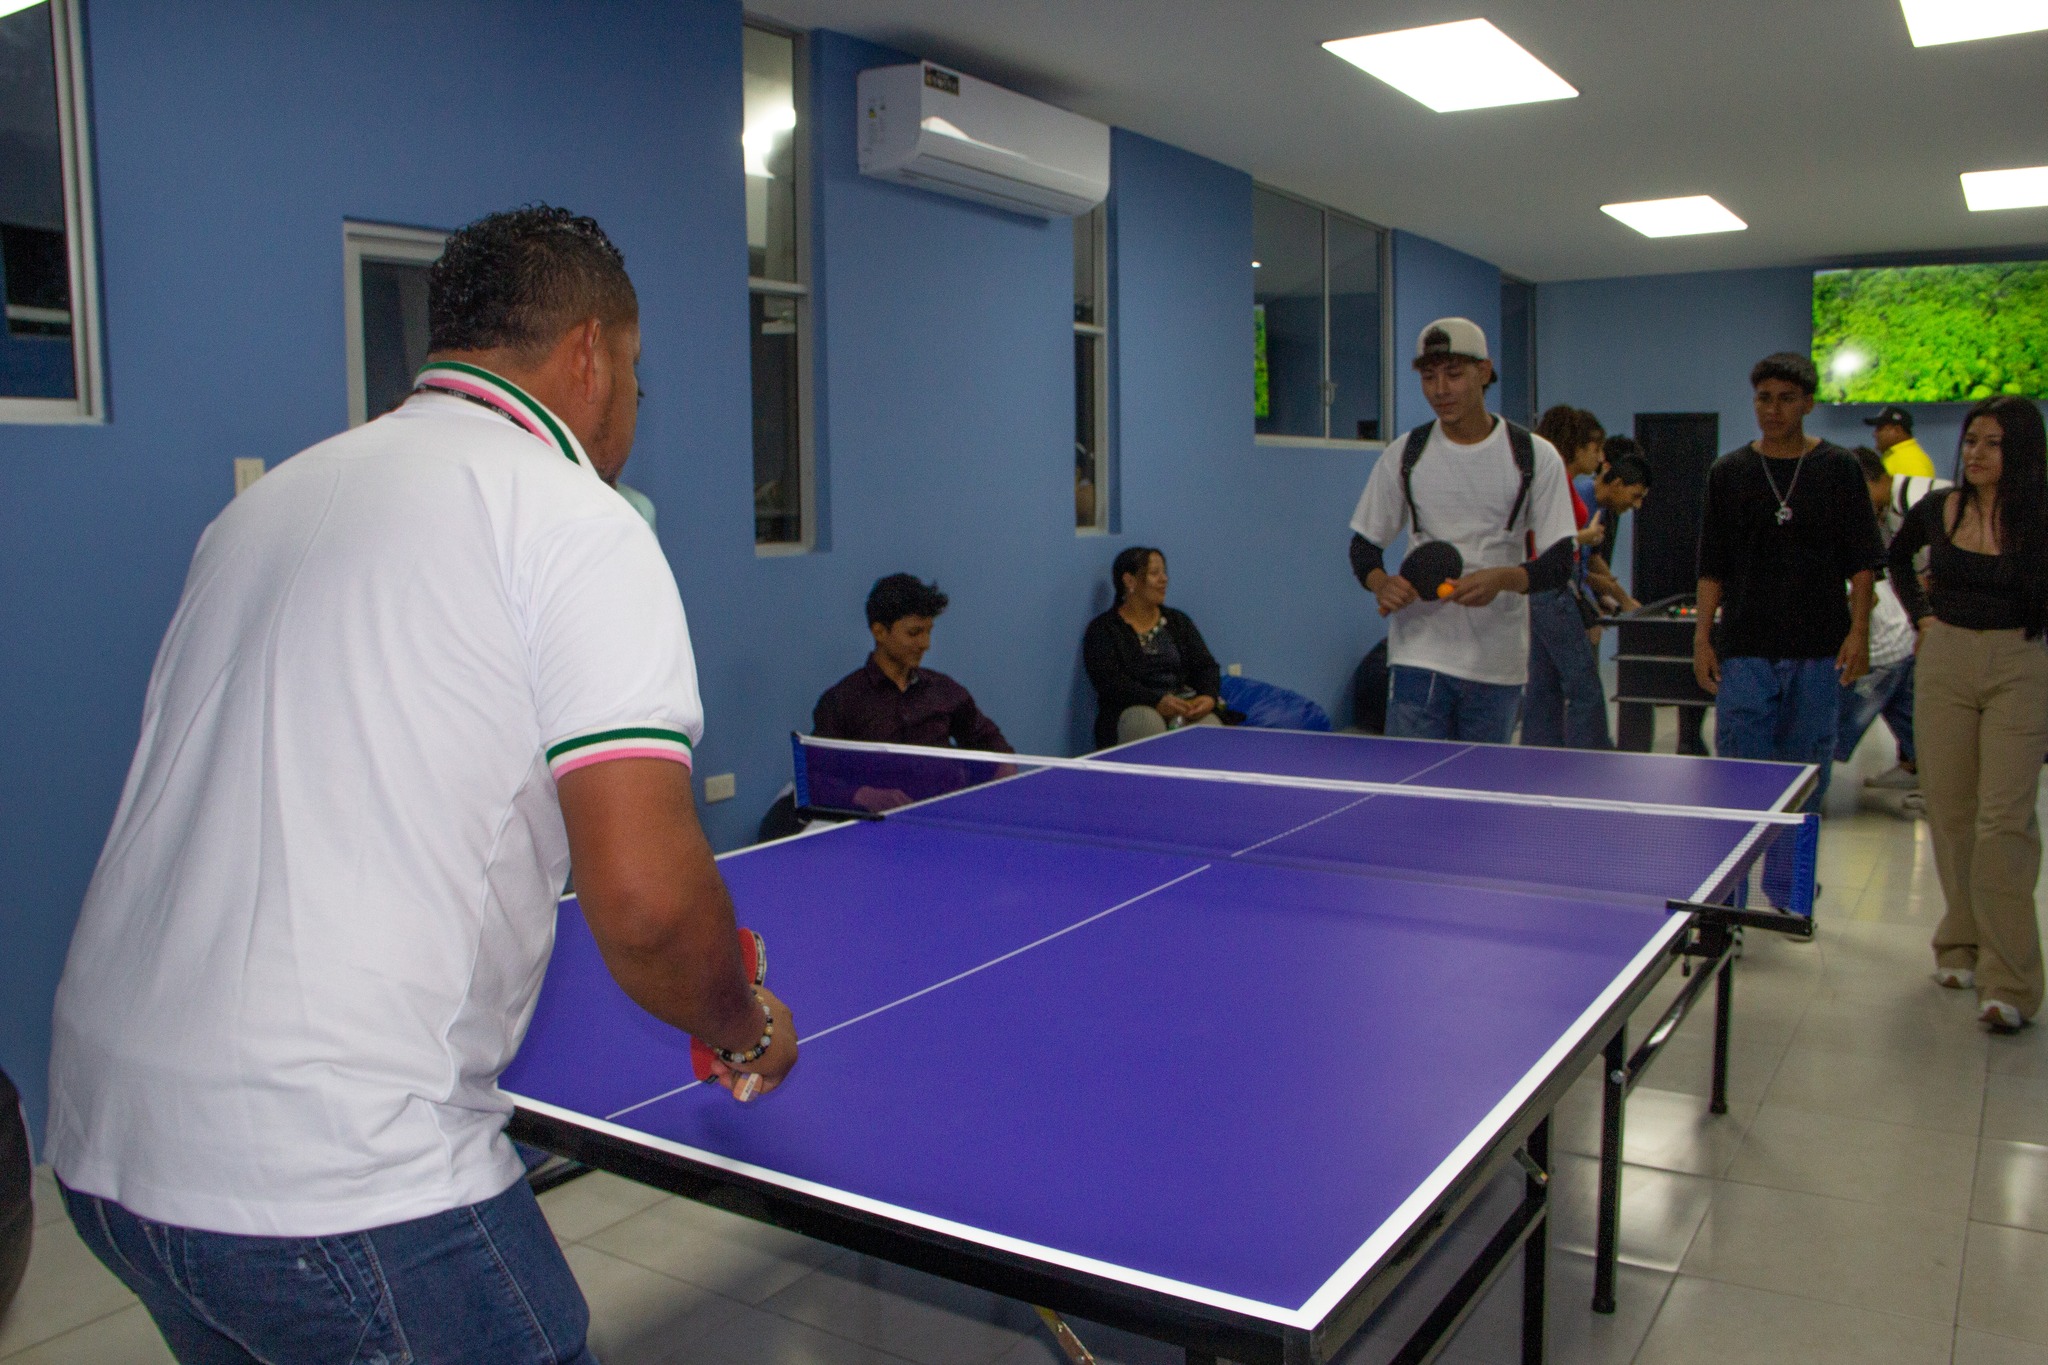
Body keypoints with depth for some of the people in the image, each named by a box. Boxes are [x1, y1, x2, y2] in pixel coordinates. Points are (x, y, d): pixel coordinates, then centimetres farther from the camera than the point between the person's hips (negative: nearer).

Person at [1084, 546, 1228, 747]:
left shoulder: (1178, 621, 22)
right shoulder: (1102, 629, 6)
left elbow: (1205, 665, 13)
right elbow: (1110, 681, -9)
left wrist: (1209, 696, -11)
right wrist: (1157, 701, -24)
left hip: (1189, 707, 3)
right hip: (1134, 710, -3)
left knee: (1209, 724, -31)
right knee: (1147, 722, -38)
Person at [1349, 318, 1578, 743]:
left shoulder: (1536, 456, 0)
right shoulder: (1404, 456, 4)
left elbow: (1560, 562, -5)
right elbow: (1364, 543, 9)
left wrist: (1503, 578, -25)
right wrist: (1381, 584, -14)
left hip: (1499, 663, 0)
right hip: (1419, 655, 0)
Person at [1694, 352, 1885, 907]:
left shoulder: (1839, 468, 4)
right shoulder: (1729, 472, 6)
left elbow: (1862, 560, 4)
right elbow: (1712, 566, 7)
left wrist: (1858, 631, -6)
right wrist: (1703, 636, 1)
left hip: (1819, 651, 0)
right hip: (1744, 648, 0)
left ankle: (1786, 892, 19)